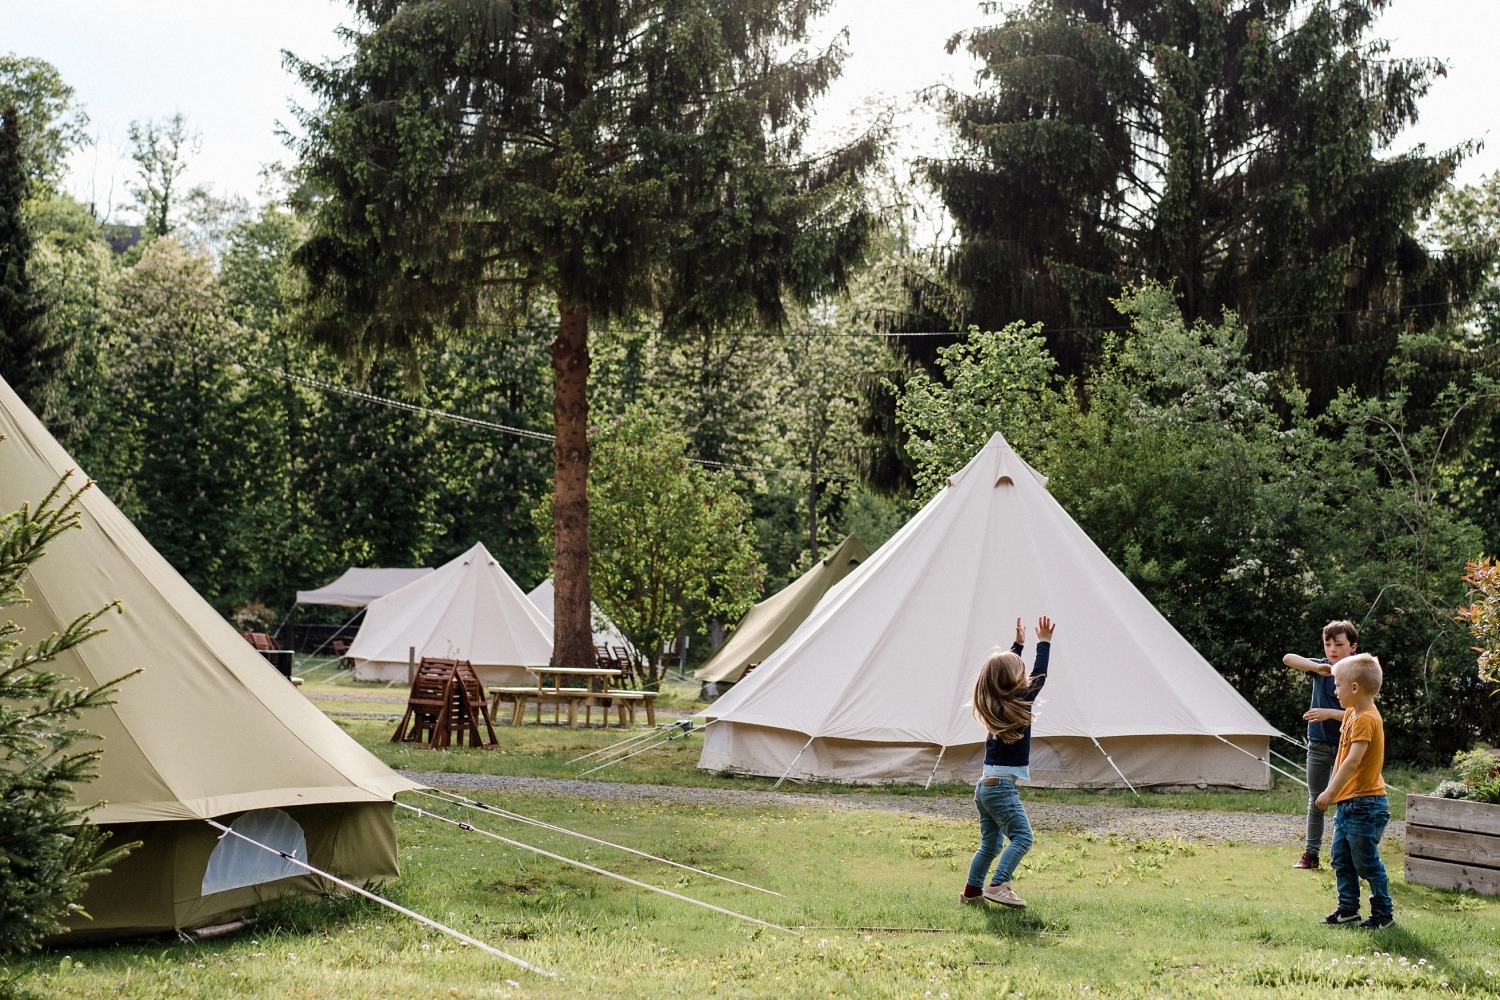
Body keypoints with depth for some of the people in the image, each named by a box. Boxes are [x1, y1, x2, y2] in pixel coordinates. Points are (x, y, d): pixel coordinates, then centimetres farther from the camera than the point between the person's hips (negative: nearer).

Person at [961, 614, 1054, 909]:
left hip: (985, 785, 8)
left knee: (990, 843, 16)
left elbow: (1007, 669, 25)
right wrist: (1044, 642, 8)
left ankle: (972, 890, 19)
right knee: (1022, 837, -11)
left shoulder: (992, 704, 9)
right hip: (1003, 787, -8)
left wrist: (1019, 644, 31)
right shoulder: (1019, 703, -12)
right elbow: (1039, 676, -1)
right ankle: (998, 885, -24)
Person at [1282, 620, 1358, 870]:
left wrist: (1329, 713, -23)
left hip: (1345, 747, -4)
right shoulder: (1321, 666, 1)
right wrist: (1317, 668, -26)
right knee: (1315, 802, 11)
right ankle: (1310, 853, 17)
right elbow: (1288, 658, -13)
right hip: (1318, 745, 4)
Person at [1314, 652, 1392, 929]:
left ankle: (1383, 913, 8)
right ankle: (1348, 908, 22)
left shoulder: (1366, 719, -19)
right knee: (1341, 859, 13)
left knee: (1366, 862, -2)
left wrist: (1331, 792, -23)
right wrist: (1332, 789, 22)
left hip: (1364, 804, -10)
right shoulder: (1352, 714, 11)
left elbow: (1352, 761, -25)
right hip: (1347, 803, 10)